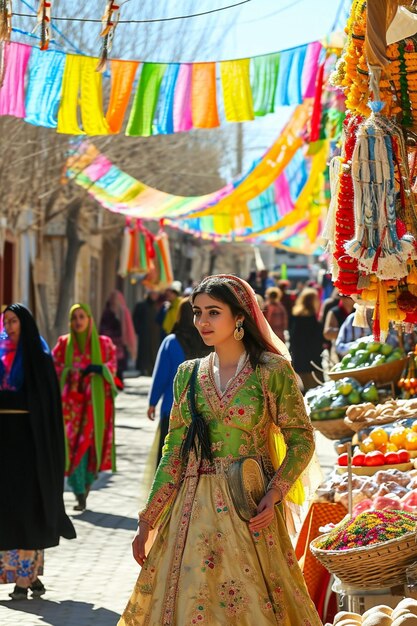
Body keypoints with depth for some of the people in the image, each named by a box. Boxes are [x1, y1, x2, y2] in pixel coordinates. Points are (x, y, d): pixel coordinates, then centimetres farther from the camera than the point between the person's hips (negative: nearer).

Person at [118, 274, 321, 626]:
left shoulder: (273, 370, -2)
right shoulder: (189, 374, 10)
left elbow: (301, 439, -2)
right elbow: (174, 453, 11)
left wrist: (275, 493, -16)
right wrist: (148, 521, 8)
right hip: (193, 510, 4)